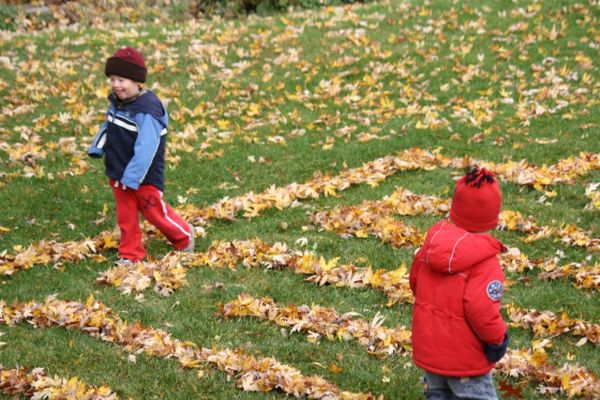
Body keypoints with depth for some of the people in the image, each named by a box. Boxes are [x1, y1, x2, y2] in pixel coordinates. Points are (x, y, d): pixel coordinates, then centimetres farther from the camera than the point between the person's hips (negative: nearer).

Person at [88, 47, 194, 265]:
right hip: (119, 173, 7)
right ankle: (130, 253, 23)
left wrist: (132, 177, -27)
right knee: (126, 216, 12)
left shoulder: (146, 110, -26)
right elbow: (108, 127, 20)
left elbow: (146, 148, -28)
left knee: (154, 212, 7)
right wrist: (97, 148, 8)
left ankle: (184, 236, 31)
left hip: (144, 177, -7)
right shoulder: (117, 102, 2)